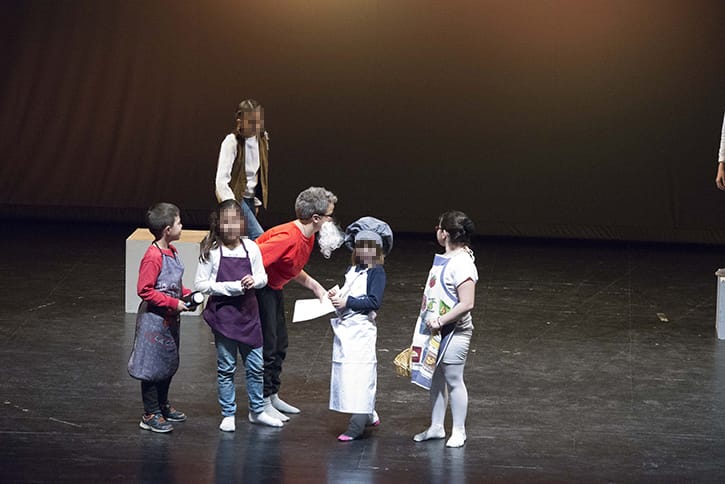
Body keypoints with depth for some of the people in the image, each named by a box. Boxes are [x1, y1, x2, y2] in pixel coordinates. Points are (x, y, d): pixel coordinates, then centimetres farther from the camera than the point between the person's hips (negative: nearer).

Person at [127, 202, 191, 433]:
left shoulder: (171, 251, 7)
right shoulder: (153, 257, -22)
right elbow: (145, 290, -23)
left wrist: (186, 294, 4)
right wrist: (174, 303, -21)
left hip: (169, 319, 9)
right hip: (154, 320, -9)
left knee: (168, 364, 20)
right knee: (153, 366, 1)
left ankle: (162, 405, 36)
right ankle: (151, 415, 9)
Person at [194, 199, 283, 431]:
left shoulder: (251, 247, 1)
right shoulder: (211, 251, -9)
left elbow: (263, 277, 10)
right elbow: (201, 284, -9)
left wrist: (254, 281, -14)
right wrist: (230, 287, -19)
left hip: (248, 311, 3)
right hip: (222, 313, -3)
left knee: (255, 365, 10)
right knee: (226, 367, 5)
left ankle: (257, 411, 25)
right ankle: (228, 415, 17)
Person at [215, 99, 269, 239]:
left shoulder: (262, 139, 1)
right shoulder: (232, 142, -18)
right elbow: (221, 180, -21)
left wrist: (257, 201, 15)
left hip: (250, 197, 6)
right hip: (233, 195, -6)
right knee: (258, 237, -20)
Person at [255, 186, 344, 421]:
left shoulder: (307, 237, 2)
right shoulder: (287, 238, -30)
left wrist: (315, 286, 5)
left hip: (273, 287, 10)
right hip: (257, 288, -10)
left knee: (280, 345, 16)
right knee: (267, 346, -5)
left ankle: (272, 396, 29)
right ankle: (262, 404, 3)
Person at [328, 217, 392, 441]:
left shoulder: (377, 272, -8)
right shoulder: (352, 270, 16)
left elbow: (374, 302, -16)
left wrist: (347, 302, -17)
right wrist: (336, 296, 5)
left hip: (361, 330, -8)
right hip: (344, 329, 8)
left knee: (359, 374, -10)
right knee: (344, 371, 11)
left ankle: (356, 426, -10)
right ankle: (369, 415, 25)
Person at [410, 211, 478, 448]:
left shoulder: (462, 264, -20)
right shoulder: (443, 259, 9)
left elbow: (466, 304, -24)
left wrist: (440, 321, -22)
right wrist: (431, 322, 14)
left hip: (454, 332, -9)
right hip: (435, 330, 9)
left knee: (453, 380, 0)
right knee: (435, 378, 15)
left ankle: (458, 431, 11)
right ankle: (436, 426, 26)